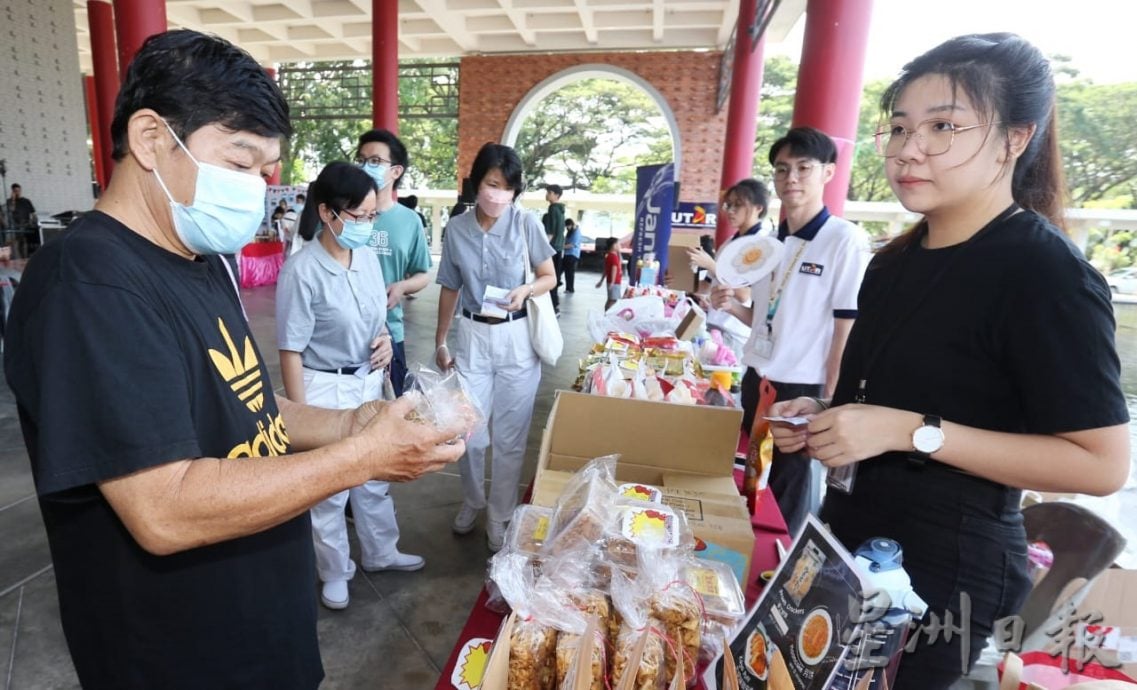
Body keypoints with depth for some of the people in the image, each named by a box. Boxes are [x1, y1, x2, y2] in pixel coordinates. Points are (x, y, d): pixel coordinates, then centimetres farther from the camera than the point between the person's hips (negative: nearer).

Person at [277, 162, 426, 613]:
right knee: (329, 489, 13)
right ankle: (334, 572, 36)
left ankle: (380, 553, 43)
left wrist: (385, 339, -8)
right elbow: (291, 352, -17)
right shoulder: (302, 272, -21)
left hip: (369, 382, 6)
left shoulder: (368, 258, -1)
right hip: (325, 389, -6)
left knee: (374, 478, 21)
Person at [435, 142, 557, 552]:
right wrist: (440, 342, 11)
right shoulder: (456, 228, -1)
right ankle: (472, 503, 35)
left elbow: (550, 277, 1)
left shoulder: (526, 223, -6)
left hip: (517, 339, -1)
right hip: (472, 337, 2)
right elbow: (450, 289, 8)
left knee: (509, 437, 8)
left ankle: (499, 518, 29)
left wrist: (526, 290, -20)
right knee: (469, 433, 7)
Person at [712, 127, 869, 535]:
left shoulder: (846, 240, -13)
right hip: (757, 381, 7)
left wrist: (829, 403, -14)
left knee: (787, 496, 8)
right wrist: (731, 305, -4)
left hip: (803, 390, -6)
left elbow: (848, 330, -14)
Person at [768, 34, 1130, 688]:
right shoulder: (897, 261, 5)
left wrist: (913, 432, -27)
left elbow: (1102, 464, -19)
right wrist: (822, 417, -1)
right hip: (855, 536, 8)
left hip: (946, 565, -7)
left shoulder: (1048, 274, -18)